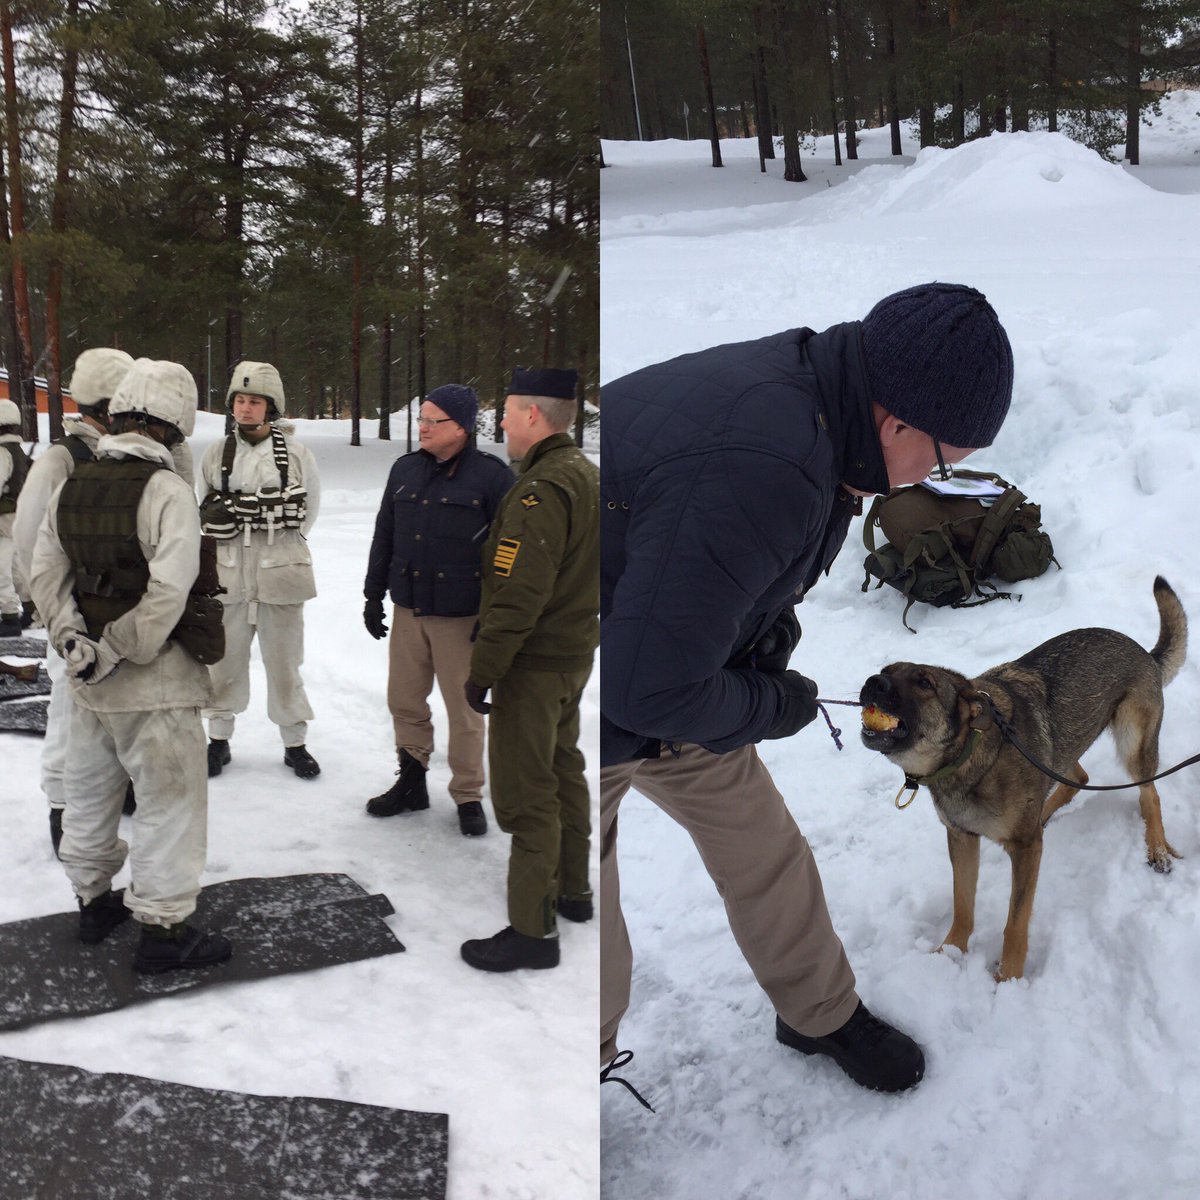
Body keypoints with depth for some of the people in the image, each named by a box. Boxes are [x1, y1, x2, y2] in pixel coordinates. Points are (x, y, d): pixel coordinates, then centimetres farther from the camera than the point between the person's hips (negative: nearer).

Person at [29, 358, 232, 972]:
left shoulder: (70, 486, 3)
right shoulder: (166, 489, -19)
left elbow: (46, 573, 4)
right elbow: (168, 591, -26)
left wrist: (74, 640, 0)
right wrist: (121, 652, -15)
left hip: (89, 676, 7)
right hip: (153, 681, -7)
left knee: (90, 789, 21)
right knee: (170, 799, 4)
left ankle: (94, 900, 38)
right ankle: (162, 928, 12)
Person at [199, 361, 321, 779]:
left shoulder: (296, 454, -3)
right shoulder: (216, 453, 4)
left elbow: (308, 510, 5)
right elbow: (206, 509, 14)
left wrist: (278, 544, 2)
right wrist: (218, 519, -2)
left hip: (280, 576, -2)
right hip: (228, 575, 2)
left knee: (284, 662, 7)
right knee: (224, 659, 12)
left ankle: (295, 742, 21)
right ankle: (219, 739, 28)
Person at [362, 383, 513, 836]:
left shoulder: (492, 475, -7)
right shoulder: (405, 469, 9)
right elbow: (384, 536, 15)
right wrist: (374, 594, 13)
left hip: (462, 618, -5)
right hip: (407, 612, 5)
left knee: (465, 711, 4)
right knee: (404, 702, 12)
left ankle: (468, 797, 19)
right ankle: (411, 783, 29)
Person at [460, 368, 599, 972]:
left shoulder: (541, 490, -22)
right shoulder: (588, 475, 9)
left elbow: (519, 596, -26)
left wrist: (483, 669, -19)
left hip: (533, 663, -10)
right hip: (575, 652, 10)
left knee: (525, 792, -2)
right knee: (563, 770, 21)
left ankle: (532, 928, 7)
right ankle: (573, 889, 35)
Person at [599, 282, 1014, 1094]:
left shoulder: (797, 385, -7)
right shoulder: (760, 473, -38)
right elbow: (648, 685, -33)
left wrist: (769, 618, -2)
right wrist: (774, 708, -15)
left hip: (660, 670, 9)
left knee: (763, 847, 19)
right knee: (595, 965, 8)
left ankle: (823, 1015, 42)